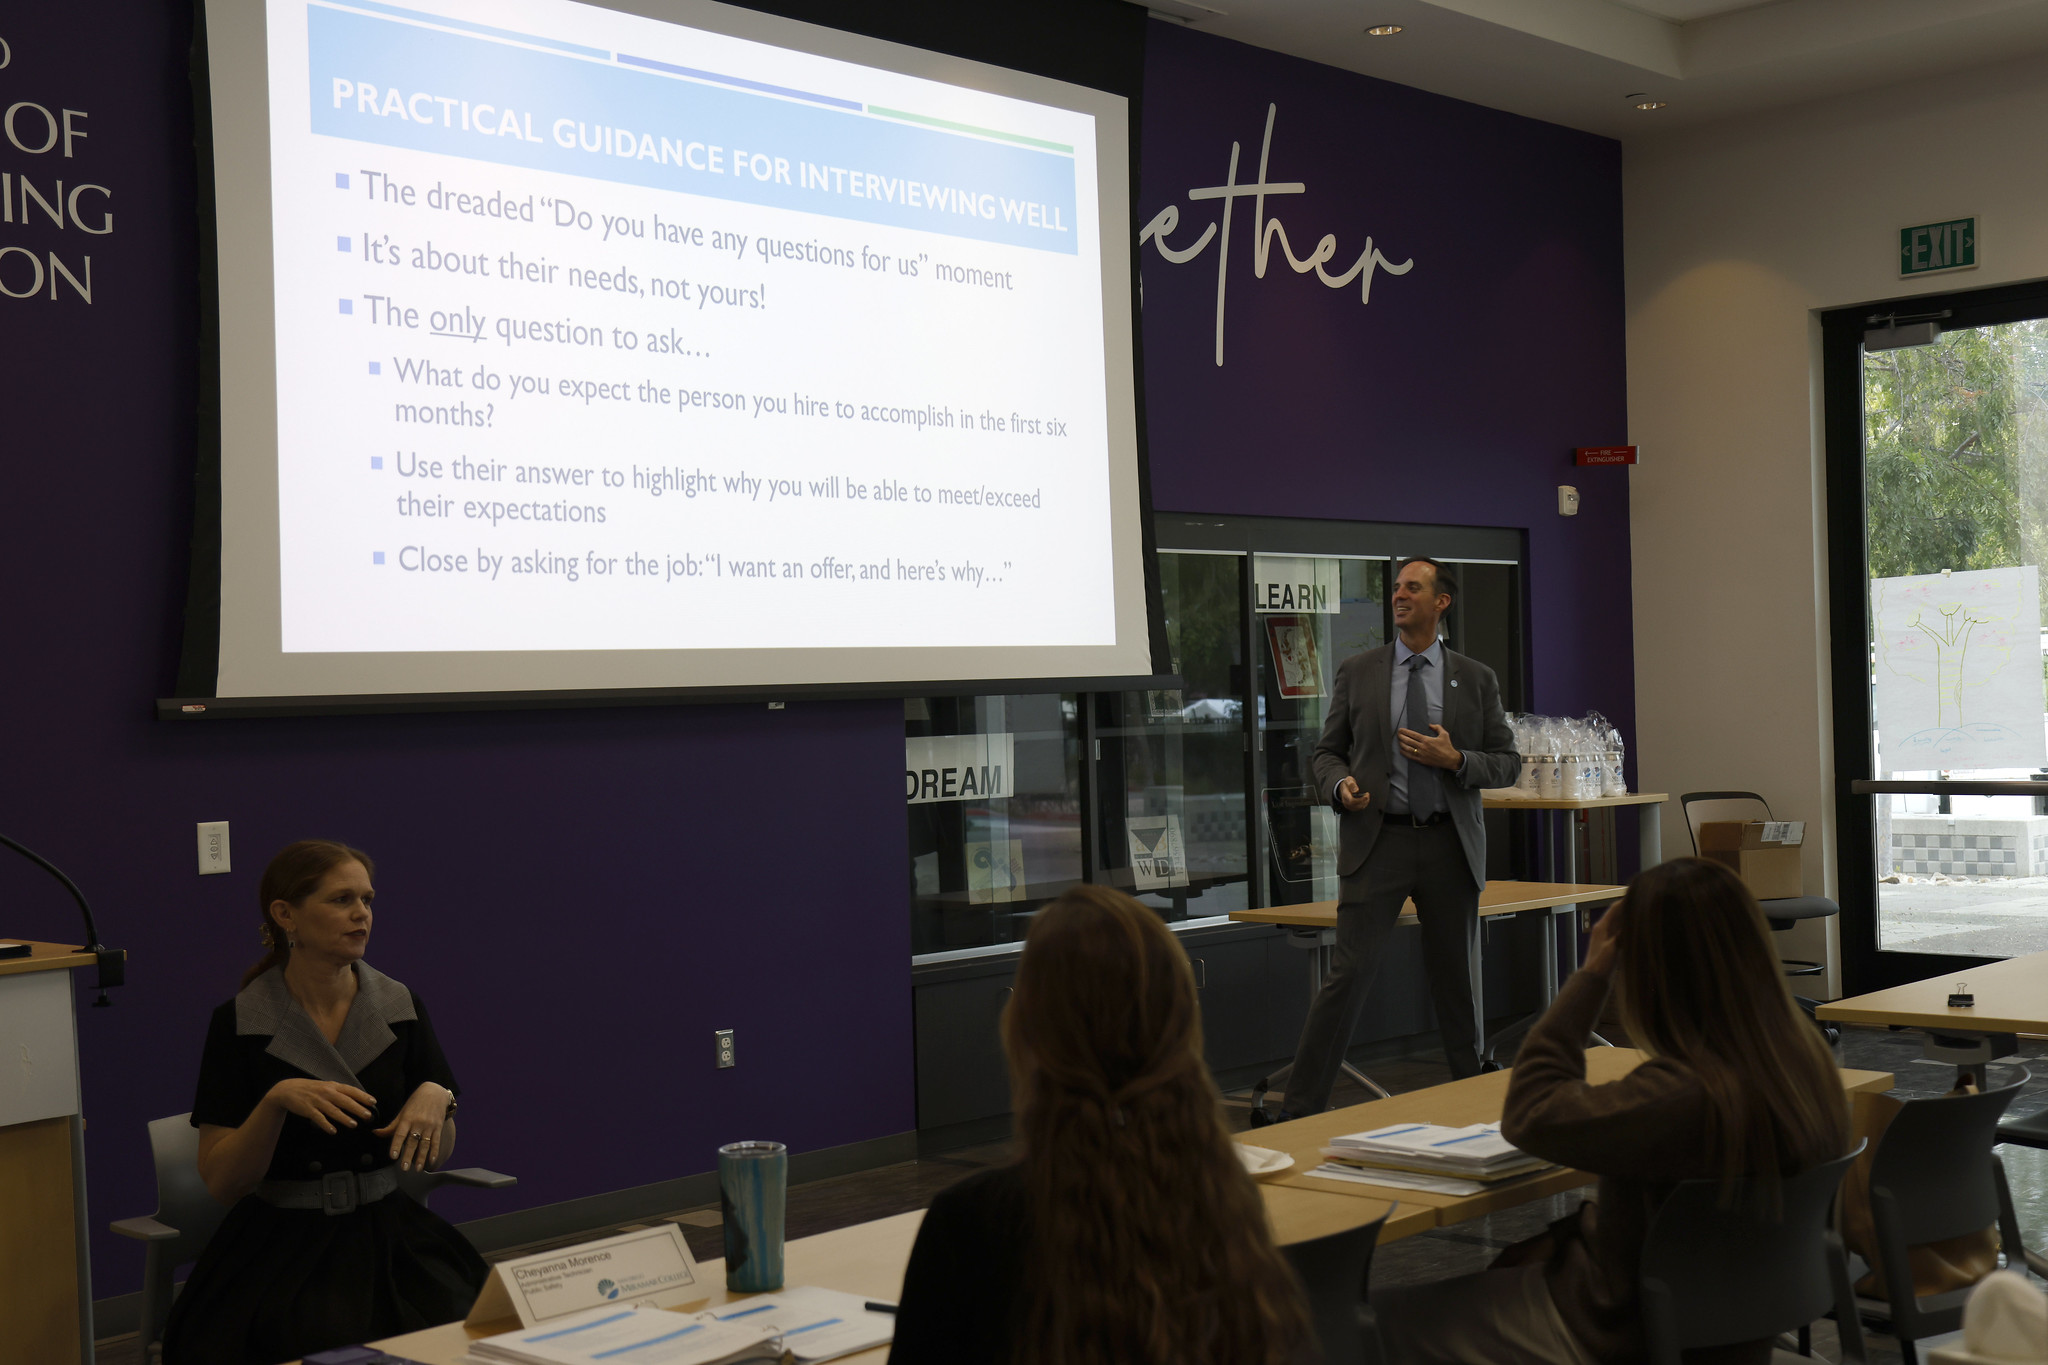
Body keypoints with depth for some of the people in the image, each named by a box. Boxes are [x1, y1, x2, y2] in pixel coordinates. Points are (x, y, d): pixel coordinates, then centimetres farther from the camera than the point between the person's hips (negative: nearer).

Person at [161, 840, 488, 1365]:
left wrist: (436, 1099, -11)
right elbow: (221, 1181, -7)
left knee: (463, 1322, -25)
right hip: (282, 1238, -3)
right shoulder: (239, 1023, -4)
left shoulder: (401, 1008, 4)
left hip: (387, 1229, 3)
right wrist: (277, 1100, -22)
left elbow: (438, 1155, 10)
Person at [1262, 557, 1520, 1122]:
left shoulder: (1476, 679, 8)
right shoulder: (1356, 672, 7)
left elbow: (1507, 763, 9)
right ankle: (1301, 1108, -7)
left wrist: (1455, 759, -10)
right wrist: (1340, 785, -11)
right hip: (1377, 841, -1)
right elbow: (1328, 750, 10)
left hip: (1450, 844, 1)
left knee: (1457, 979, 10)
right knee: (1348, 975, -9)